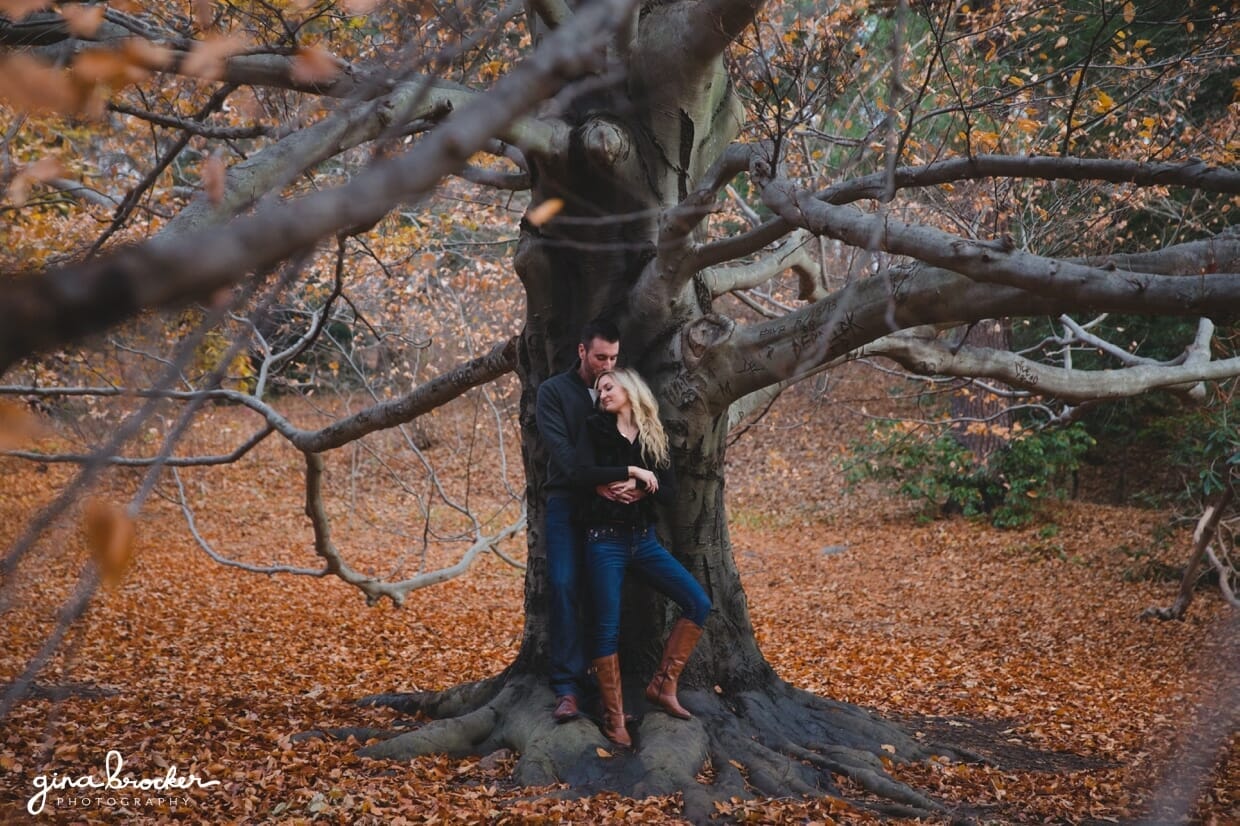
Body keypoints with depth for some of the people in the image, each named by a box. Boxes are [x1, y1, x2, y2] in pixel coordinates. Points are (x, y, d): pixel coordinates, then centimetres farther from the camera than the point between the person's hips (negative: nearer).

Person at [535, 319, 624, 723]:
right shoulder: (553, 391, 0)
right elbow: (560, 447, -13)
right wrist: (597, 483, -26)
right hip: (568, 502, -3)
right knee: (565, 587, -12)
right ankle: (568, 688, -11)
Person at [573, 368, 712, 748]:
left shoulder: (655, 438, 10)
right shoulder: (595, 429, 0)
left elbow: (667, 493, 4)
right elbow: (582, 475, -17)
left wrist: (641, 489, -15)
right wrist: (631, 471, -15)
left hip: (644, 538, 4)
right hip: (605, 540, -4)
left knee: (698, 603, -6)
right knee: (608, 627, -4)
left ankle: (662, 685, 3)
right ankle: (614, 717, 6)